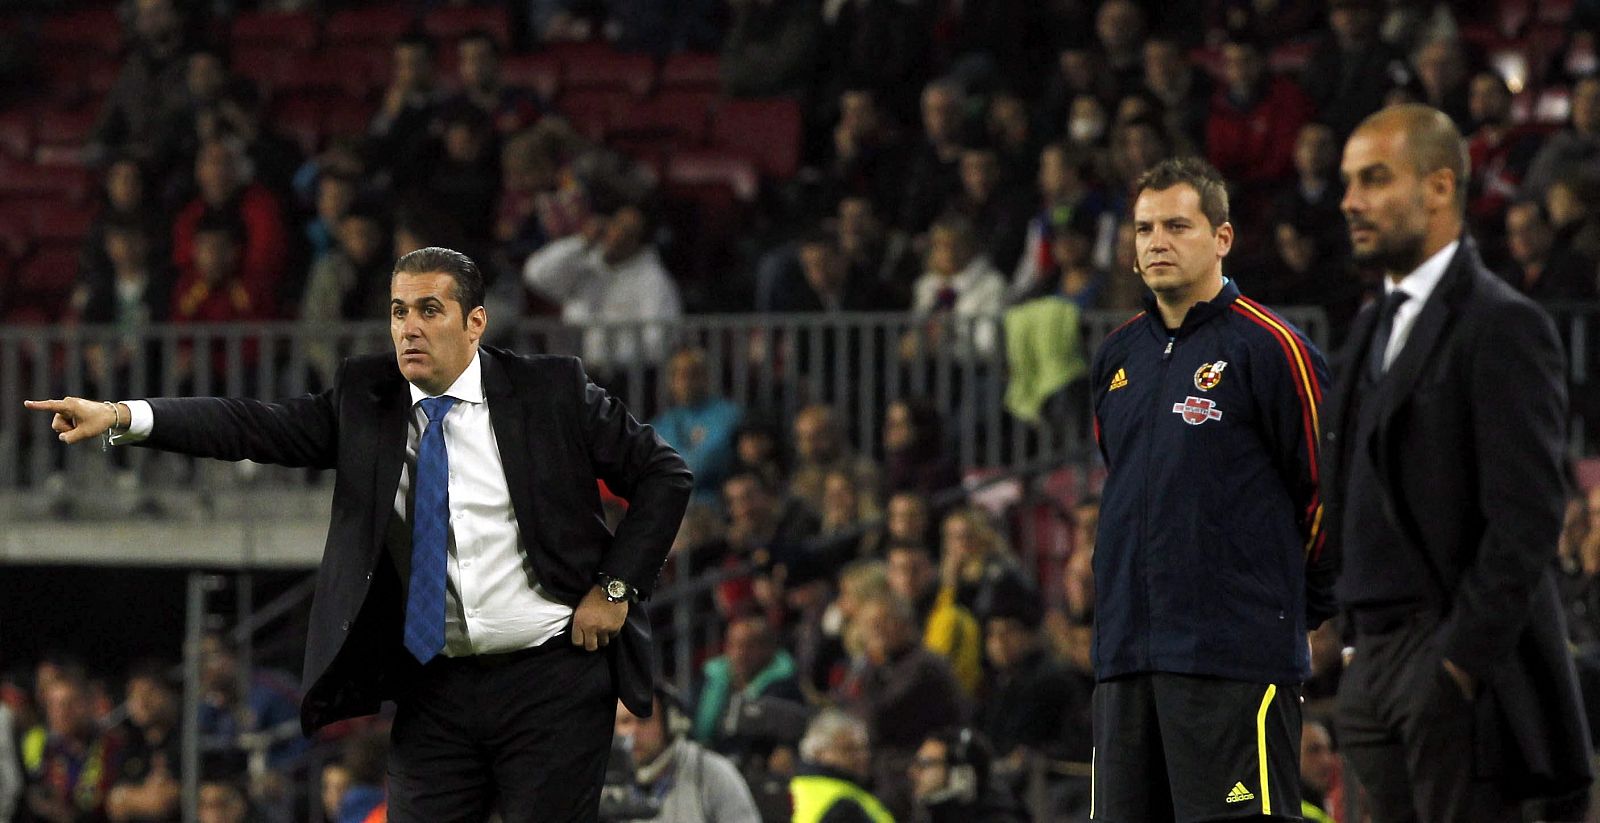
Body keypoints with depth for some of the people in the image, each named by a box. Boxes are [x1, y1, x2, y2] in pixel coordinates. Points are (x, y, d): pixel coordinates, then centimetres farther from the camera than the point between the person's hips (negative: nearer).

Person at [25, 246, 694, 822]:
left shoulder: (551, 392, -2)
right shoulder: (364, 400, 5)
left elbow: (664, 475, 4)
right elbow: (257, 428, -5)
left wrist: (615, 588, -4)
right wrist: (122, 417, -16)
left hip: (549, 681, -3)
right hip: (433, 694, 3)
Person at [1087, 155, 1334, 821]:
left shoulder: (1269, 348, -6)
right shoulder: (1117, 356, 14)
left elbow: (1329, 486, -4)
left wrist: (1303, 606, 2)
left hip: (1236, 656, -7)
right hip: (1125, 652, 7)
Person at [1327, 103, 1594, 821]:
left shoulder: (1503, 326, -9)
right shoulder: (1375, 329, 19)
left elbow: (1526, 518, -16)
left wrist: (1462, 660, -20)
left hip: (1460, 660, -8)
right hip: (1376, 656, 8)